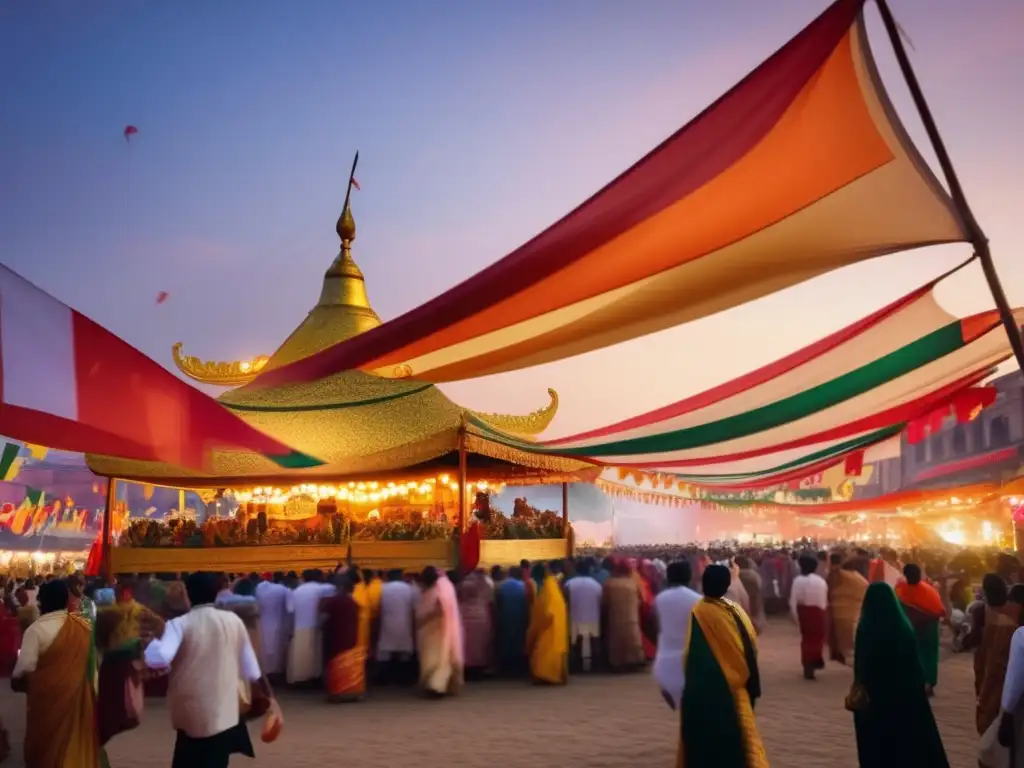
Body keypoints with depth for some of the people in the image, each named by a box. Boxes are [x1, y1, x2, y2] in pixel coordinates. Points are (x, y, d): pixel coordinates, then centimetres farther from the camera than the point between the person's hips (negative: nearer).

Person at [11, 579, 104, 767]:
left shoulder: (37, 629, -16)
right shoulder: (84, 626, 0)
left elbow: (25, 668, -18)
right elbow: (94, 662, 8)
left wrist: (15, 681, 2)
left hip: (48, 698, -5)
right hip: (79, 694, 5)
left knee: (47, 746, 11)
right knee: (78, 742, 19)